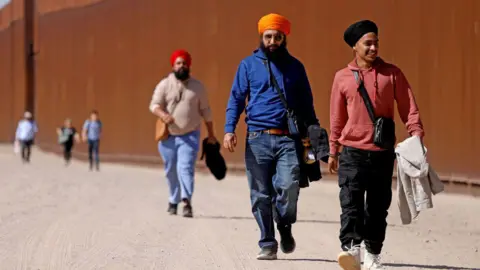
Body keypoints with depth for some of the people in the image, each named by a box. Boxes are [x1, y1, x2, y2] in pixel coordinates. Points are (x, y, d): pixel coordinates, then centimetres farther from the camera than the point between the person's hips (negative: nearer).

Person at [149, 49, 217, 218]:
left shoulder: (197, 87, 5)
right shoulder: (164, 85, 1)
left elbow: (205, 110, 12)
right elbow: (154, 104, -7)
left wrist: (211, 134, 13)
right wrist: (163, 115, -30)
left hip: (189, 136, -1)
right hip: (168, 136, 1)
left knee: (186, 168, -17)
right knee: (171, 171, 9)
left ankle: (187, 202, -28)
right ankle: (173, 201, 27)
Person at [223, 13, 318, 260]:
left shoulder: (295, 66, 13)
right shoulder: (248, 64, 9)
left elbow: (306, 103, 17)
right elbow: (236, 99, 6)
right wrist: (229, 129, -7)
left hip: (288, 140, 0)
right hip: (257, 139, 0)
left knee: (288, 186, -16)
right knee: (261, 195, 1)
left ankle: (284, 226, 11)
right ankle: (267, 244, 12)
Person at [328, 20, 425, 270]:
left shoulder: (392, 73, 4)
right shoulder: (342, 77, 7)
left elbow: (408, 107, 1)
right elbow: (337, 117, 13)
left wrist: (417, 135, -14)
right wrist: (333, 151, 15)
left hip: (383, 153, 1)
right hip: (352, 152, -1)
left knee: (378, 207, 8)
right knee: (350, 203, -16)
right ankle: (351, 249, -26)